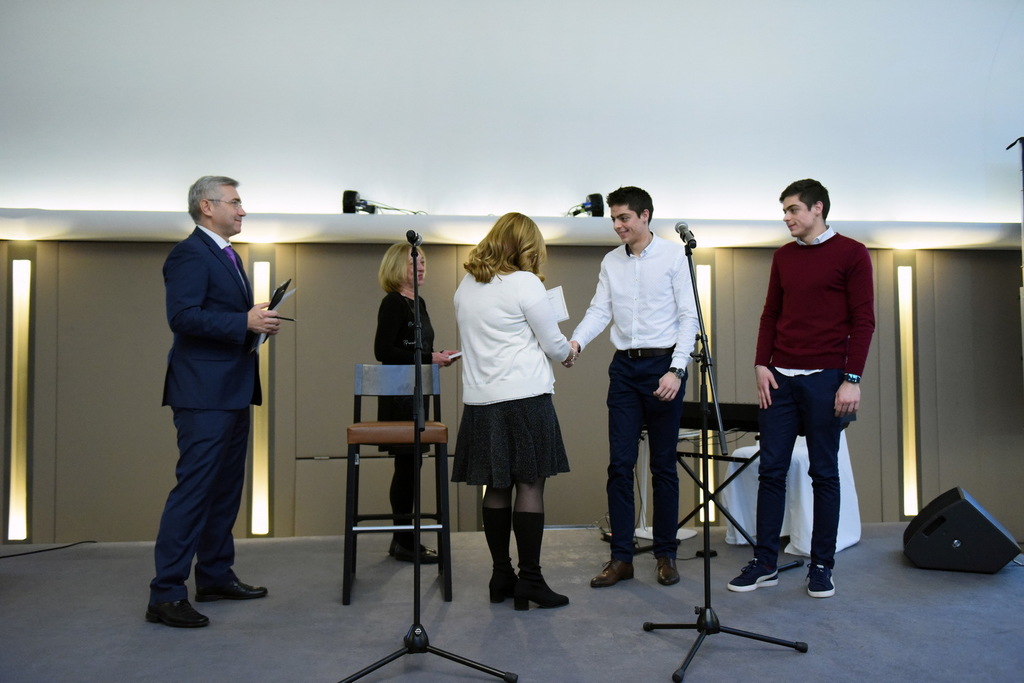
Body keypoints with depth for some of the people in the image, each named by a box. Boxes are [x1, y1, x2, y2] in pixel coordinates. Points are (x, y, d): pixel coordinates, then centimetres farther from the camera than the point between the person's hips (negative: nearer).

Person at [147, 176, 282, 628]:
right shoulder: (189, 254, -10)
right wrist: (244, 323, -23)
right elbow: (183, 316, -22)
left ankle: (215, 576, 26)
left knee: (226, 487, 15)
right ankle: (166, 594, -1)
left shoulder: (228, 256, 20)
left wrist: (258, 323, 9)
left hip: (233, 391, 10)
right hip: (204, 392, -10)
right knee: (194, 488, -8)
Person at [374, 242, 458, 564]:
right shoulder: (393, 303, -11)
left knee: (410, 464, 12)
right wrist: (427, 358, -18)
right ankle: (403, 542, 6)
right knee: (407, 464, -5)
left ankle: (403, 540, 21)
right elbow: (383, 351, -19)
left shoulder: (418, 302, 15)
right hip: (399, 394, -9)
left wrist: (439, 356, 5)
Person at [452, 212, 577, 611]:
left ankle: (500, 577, 17)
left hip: (480, 399, 6)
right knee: (530, 484, 0)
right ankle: (529, 579, 4)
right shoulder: (525, 283, -8)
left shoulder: (466, 286, 11)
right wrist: (567, 354, 19)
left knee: (496, 487, 10)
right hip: (525, 396, -6)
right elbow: (553, 343, -3)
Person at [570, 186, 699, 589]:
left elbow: (689, 317, -6)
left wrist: (676, 370, -16)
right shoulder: (610, 263, 11)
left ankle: (666, 555, 17)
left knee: (663, 465, 5)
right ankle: (621, 557, 9)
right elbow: (599, 311, 4)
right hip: (624, 367, 4)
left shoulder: (673, 256, -2)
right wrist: (575, 341, -16)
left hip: (663, 365, -4)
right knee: (619, 464, 2)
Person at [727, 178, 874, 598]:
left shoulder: (851, 254, -1)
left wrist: (852, 379, -11)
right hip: (780, 378, 5)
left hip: (825, 378, -4)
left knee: (824, 473, 4)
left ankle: (822, 566, 15)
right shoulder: (783, 257, 14)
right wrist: (761, 365, 3)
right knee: (771, 470, 4)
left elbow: (863, 321, -5)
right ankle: (765, 563, 12)